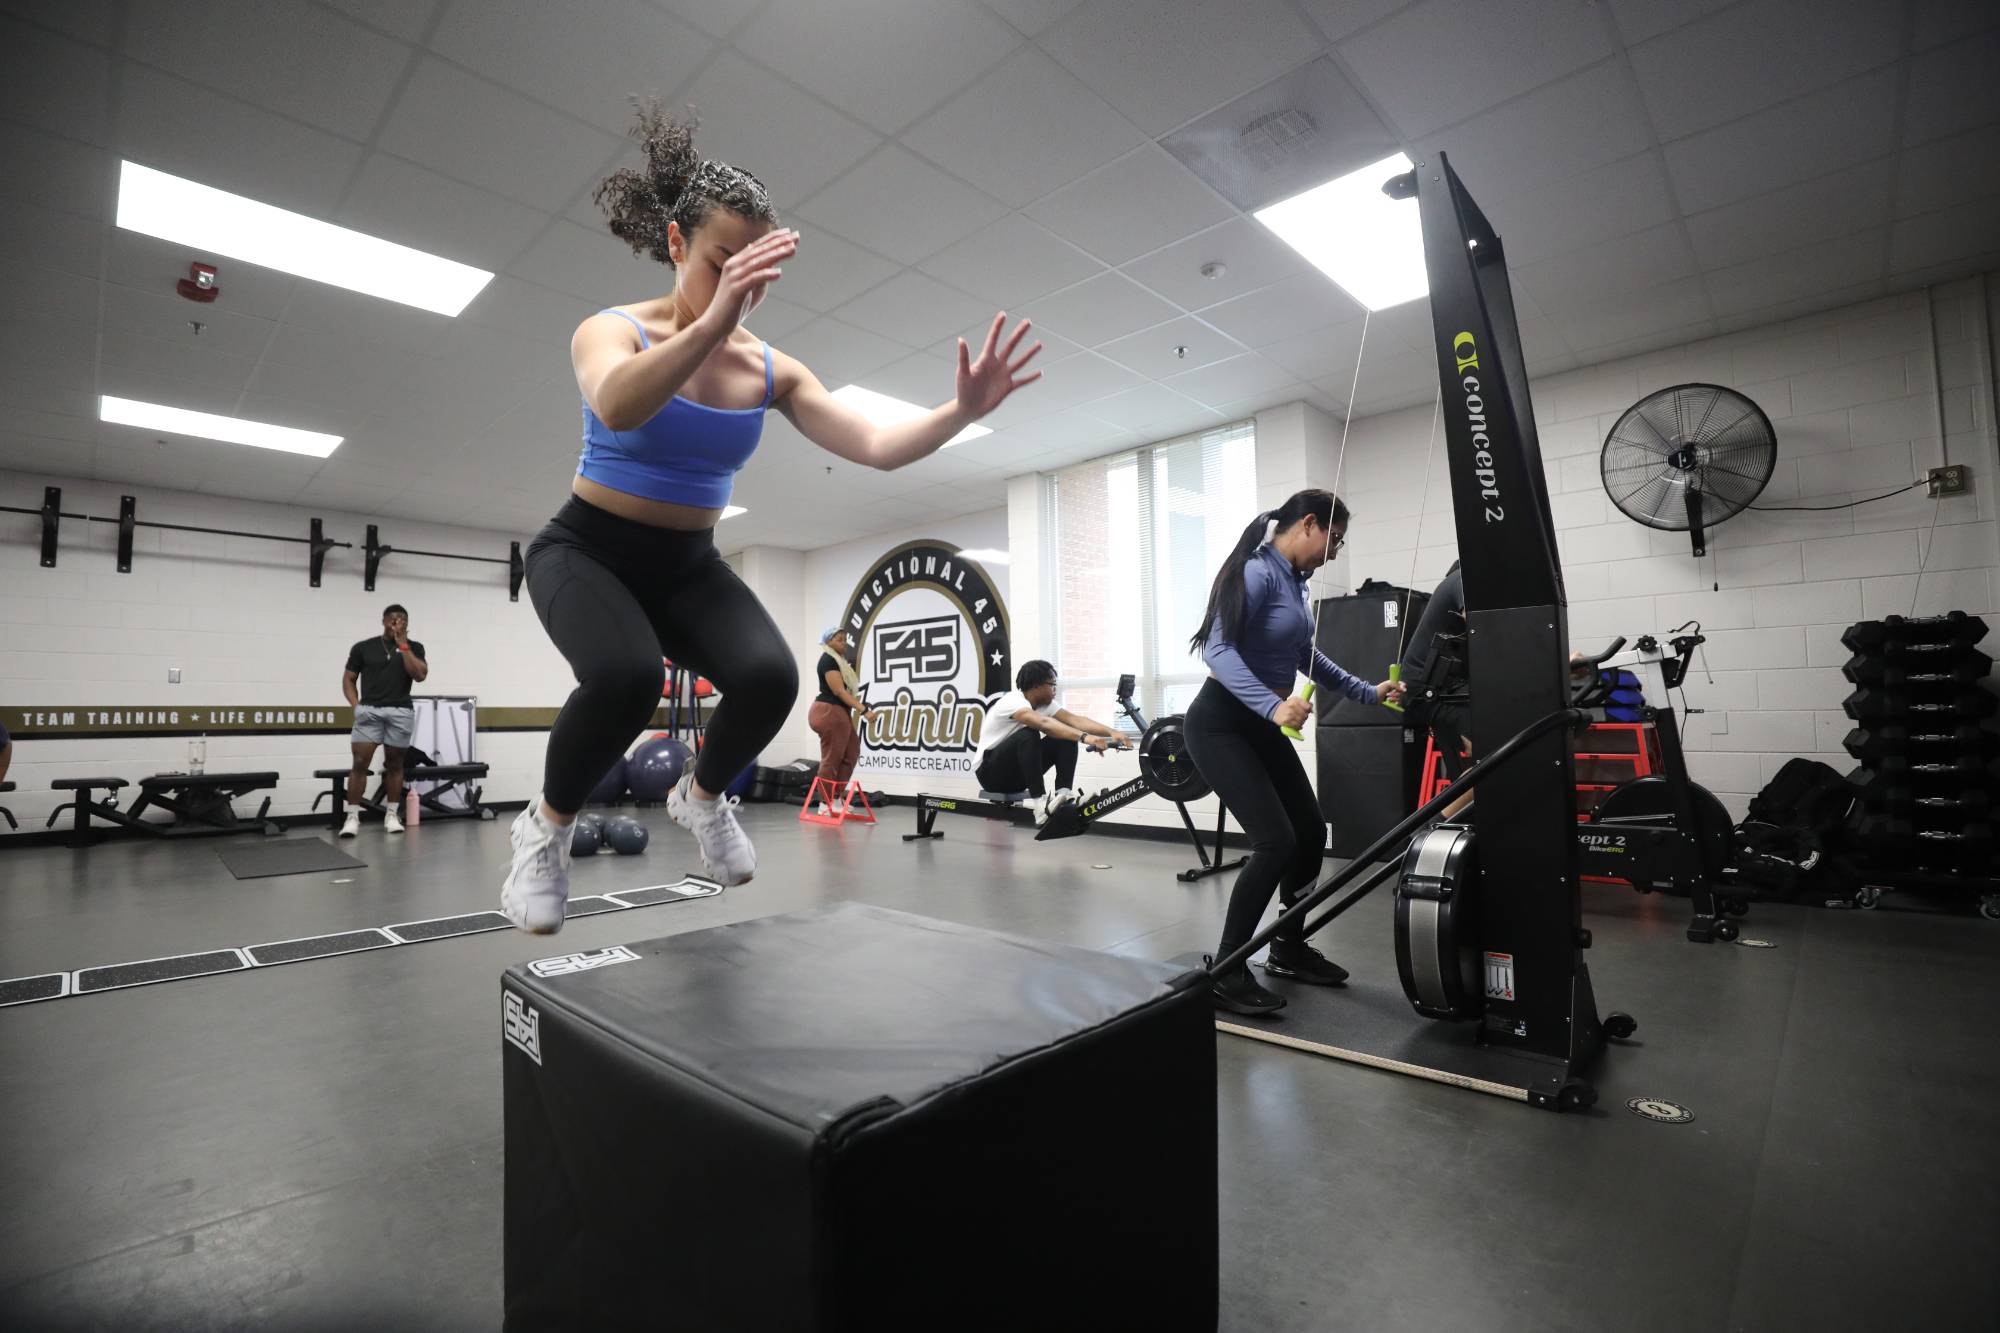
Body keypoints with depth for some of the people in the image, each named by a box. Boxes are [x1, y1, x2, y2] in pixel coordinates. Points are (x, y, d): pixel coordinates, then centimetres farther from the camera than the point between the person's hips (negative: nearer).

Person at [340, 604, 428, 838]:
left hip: (400, 712, 0)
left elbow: (420, 675, -10)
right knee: (360, 763, -7)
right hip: (369, 711, 0)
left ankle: (392, 815, 15)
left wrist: (403, 645, -10)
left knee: (394, 764, 7)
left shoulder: (414, 647, 6)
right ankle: (352, 817, -1)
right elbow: (349, 680, 10)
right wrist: (355, 705, -4)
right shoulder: (363, 647, 6)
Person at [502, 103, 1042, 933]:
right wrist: (711, 322, -50)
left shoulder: (771, 371, -3)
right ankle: (547, 824, -3)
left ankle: (701, 797, 8)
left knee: (770, 678, -25)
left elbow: (877, 448, -13)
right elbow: (617, 409, -37)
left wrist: (962, 412, -29)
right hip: (586, 551, -3)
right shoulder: (612, 330, -12)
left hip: (689, 566, 3)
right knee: (625, 676, -35)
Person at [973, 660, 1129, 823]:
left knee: (1067, 738, -10)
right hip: (990, 771, -7)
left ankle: (1063, 795, -17)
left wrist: (1111, 732, -29)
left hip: (1018, 773, 8)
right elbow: (1045, 724, -43)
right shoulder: (1013, 701, -25)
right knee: (1028, 735, -36)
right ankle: (1041, 804, -35)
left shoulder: (1045, 703, 0)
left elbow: (1075, 719, -14)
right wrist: (1085, 737, -53)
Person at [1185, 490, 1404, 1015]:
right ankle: (1225, 972, -2)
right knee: (1275, 841, -15)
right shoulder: (1256, 572, -17)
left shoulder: (1292, 579, 10)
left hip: (1261, 728, 10)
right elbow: (1218, 650, -27)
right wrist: (1273, 706, -39)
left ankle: (1288, 948, 30)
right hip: (1221, 725, -9)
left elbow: (1306, 655, 23)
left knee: (1310, 833, 12)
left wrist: (1368, 692, 25)